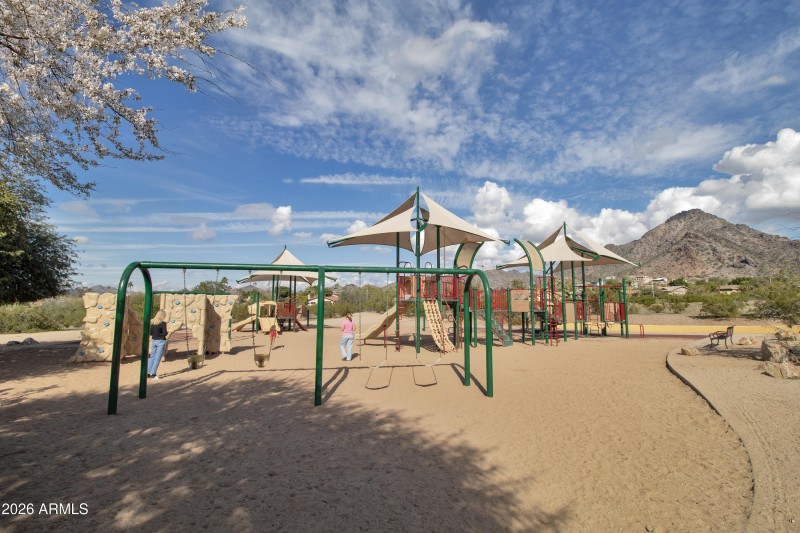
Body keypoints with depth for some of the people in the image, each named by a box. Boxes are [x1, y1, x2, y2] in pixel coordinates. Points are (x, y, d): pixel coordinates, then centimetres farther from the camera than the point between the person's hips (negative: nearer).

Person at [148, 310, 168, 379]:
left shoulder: (152, 322, 3)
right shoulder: (163, 323, -15)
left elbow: (150, 333, 4)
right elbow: (165, 333, -17)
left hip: (154, 341, 6)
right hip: (161, 341, -6)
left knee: (152, 357, 15)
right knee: (157, 358, 0)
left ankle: (148, 373, 20)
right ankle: (153, 374, 0)